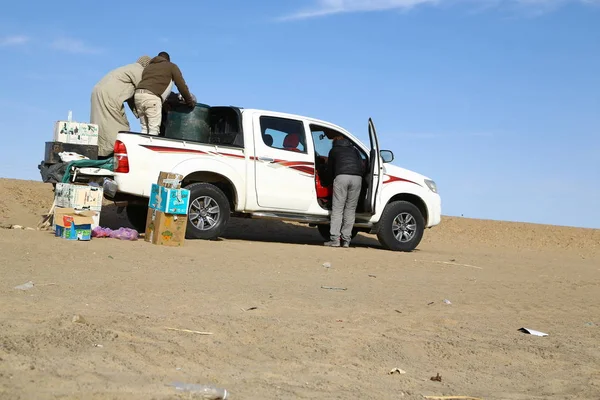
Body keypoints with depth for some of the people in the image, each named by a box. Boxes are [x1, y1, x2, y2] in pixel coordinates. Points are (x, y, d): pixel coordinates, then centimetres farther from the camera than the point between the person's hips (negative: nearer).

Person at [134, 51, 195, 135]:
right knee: (154, 129, -7)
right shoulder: (171, 66, 17)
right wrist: (190, 101, 21)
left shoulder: (149, 66, 35)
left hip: (138, 94, 6)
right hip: (152, 97, -6)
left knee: (145, 129, 11)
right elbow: (182, 86, 11)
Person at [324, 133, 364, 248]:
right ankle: (346, 240, 2)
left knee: (337, 208, -2)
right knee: (350, 209, 5)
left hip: (341, 176, -2)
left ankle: (334, 239, -9)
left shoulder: (334, 150, 24)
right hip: (357, 177, 2)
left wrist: (334, 178, 42)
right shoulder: (354, 149, 30)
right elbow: (361, 165, 21)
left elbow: (329, 168, 28)